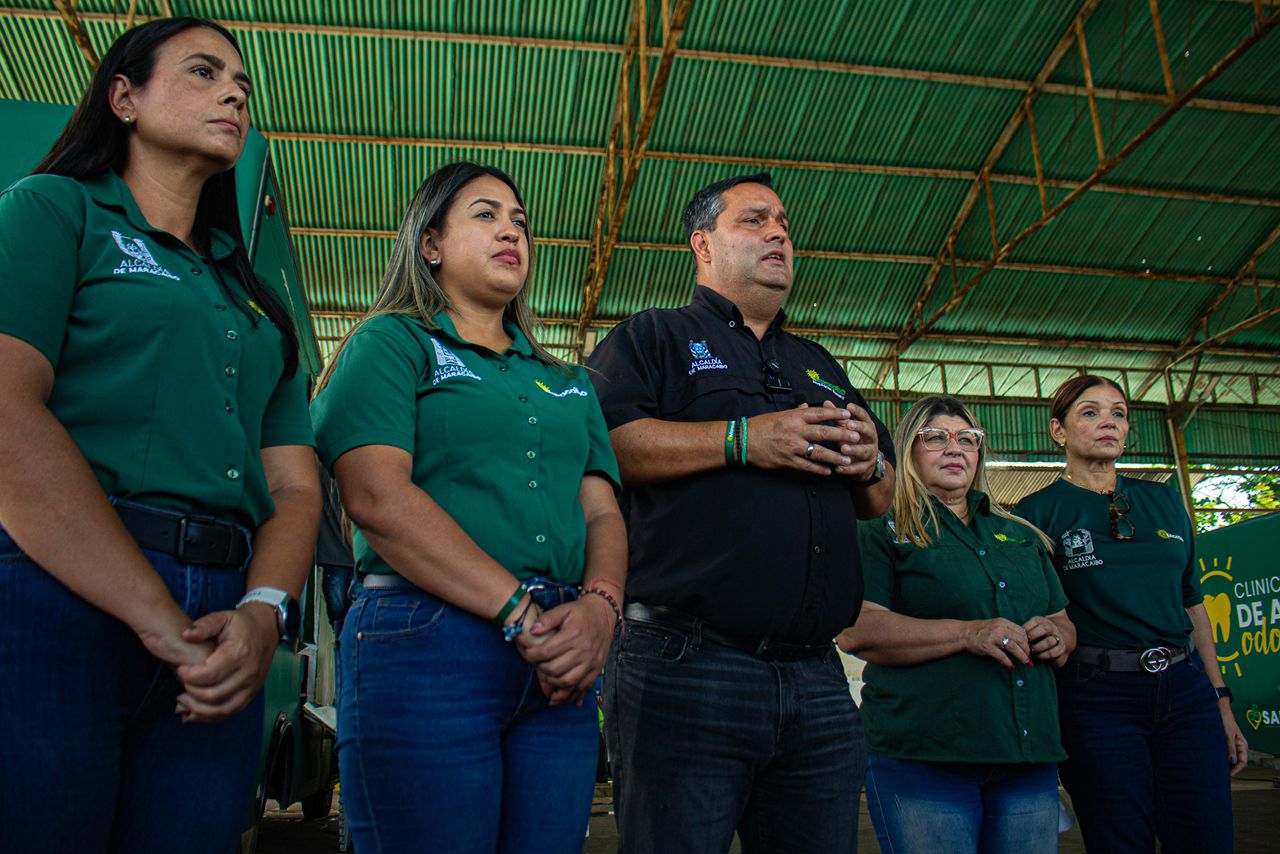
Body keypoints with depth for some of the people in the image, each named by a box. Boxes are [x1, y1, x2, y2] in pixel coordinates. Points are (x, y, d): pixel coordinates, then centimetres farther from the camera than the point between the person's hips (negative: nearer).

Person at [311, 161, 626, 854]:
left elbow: (602, 515, 15)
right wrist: (523, 612, -15)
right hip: (422, 645, -5)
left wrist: (600, 606, -9)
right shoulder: (391, 343, 6)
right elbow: (378, 497, -10)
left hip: (560, 667, 5)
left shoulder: (568, 383, 23)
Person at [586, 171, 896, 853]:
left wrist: (870, 462, 3)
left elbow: (880, 501, 28)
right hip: (686, 666, -5)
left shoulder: (820, 366, 27)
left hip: (816, 673, 6)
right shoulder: (654, 338, 8)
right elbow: (598, 444, -11)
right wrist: (744, 439, -14)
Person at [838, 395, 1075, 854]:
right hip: (923, 760, -5)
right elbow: (855, 631, -12)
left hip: (1030, 761, 5)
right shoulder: (883, 533, 2)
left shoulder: (1022, 536, 20)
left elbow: (1062, 622, 25)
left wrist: (1057, 638, -1)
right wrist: (969, 634, -20)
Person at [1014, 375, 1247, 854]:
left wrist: (1221, 701, 15)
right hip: (1096, 700, -4)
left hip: (1186, 691, 4)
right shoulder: (1038, 512, -1)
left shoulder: (1164, 501, 13)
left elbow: (1192, 603, 17)